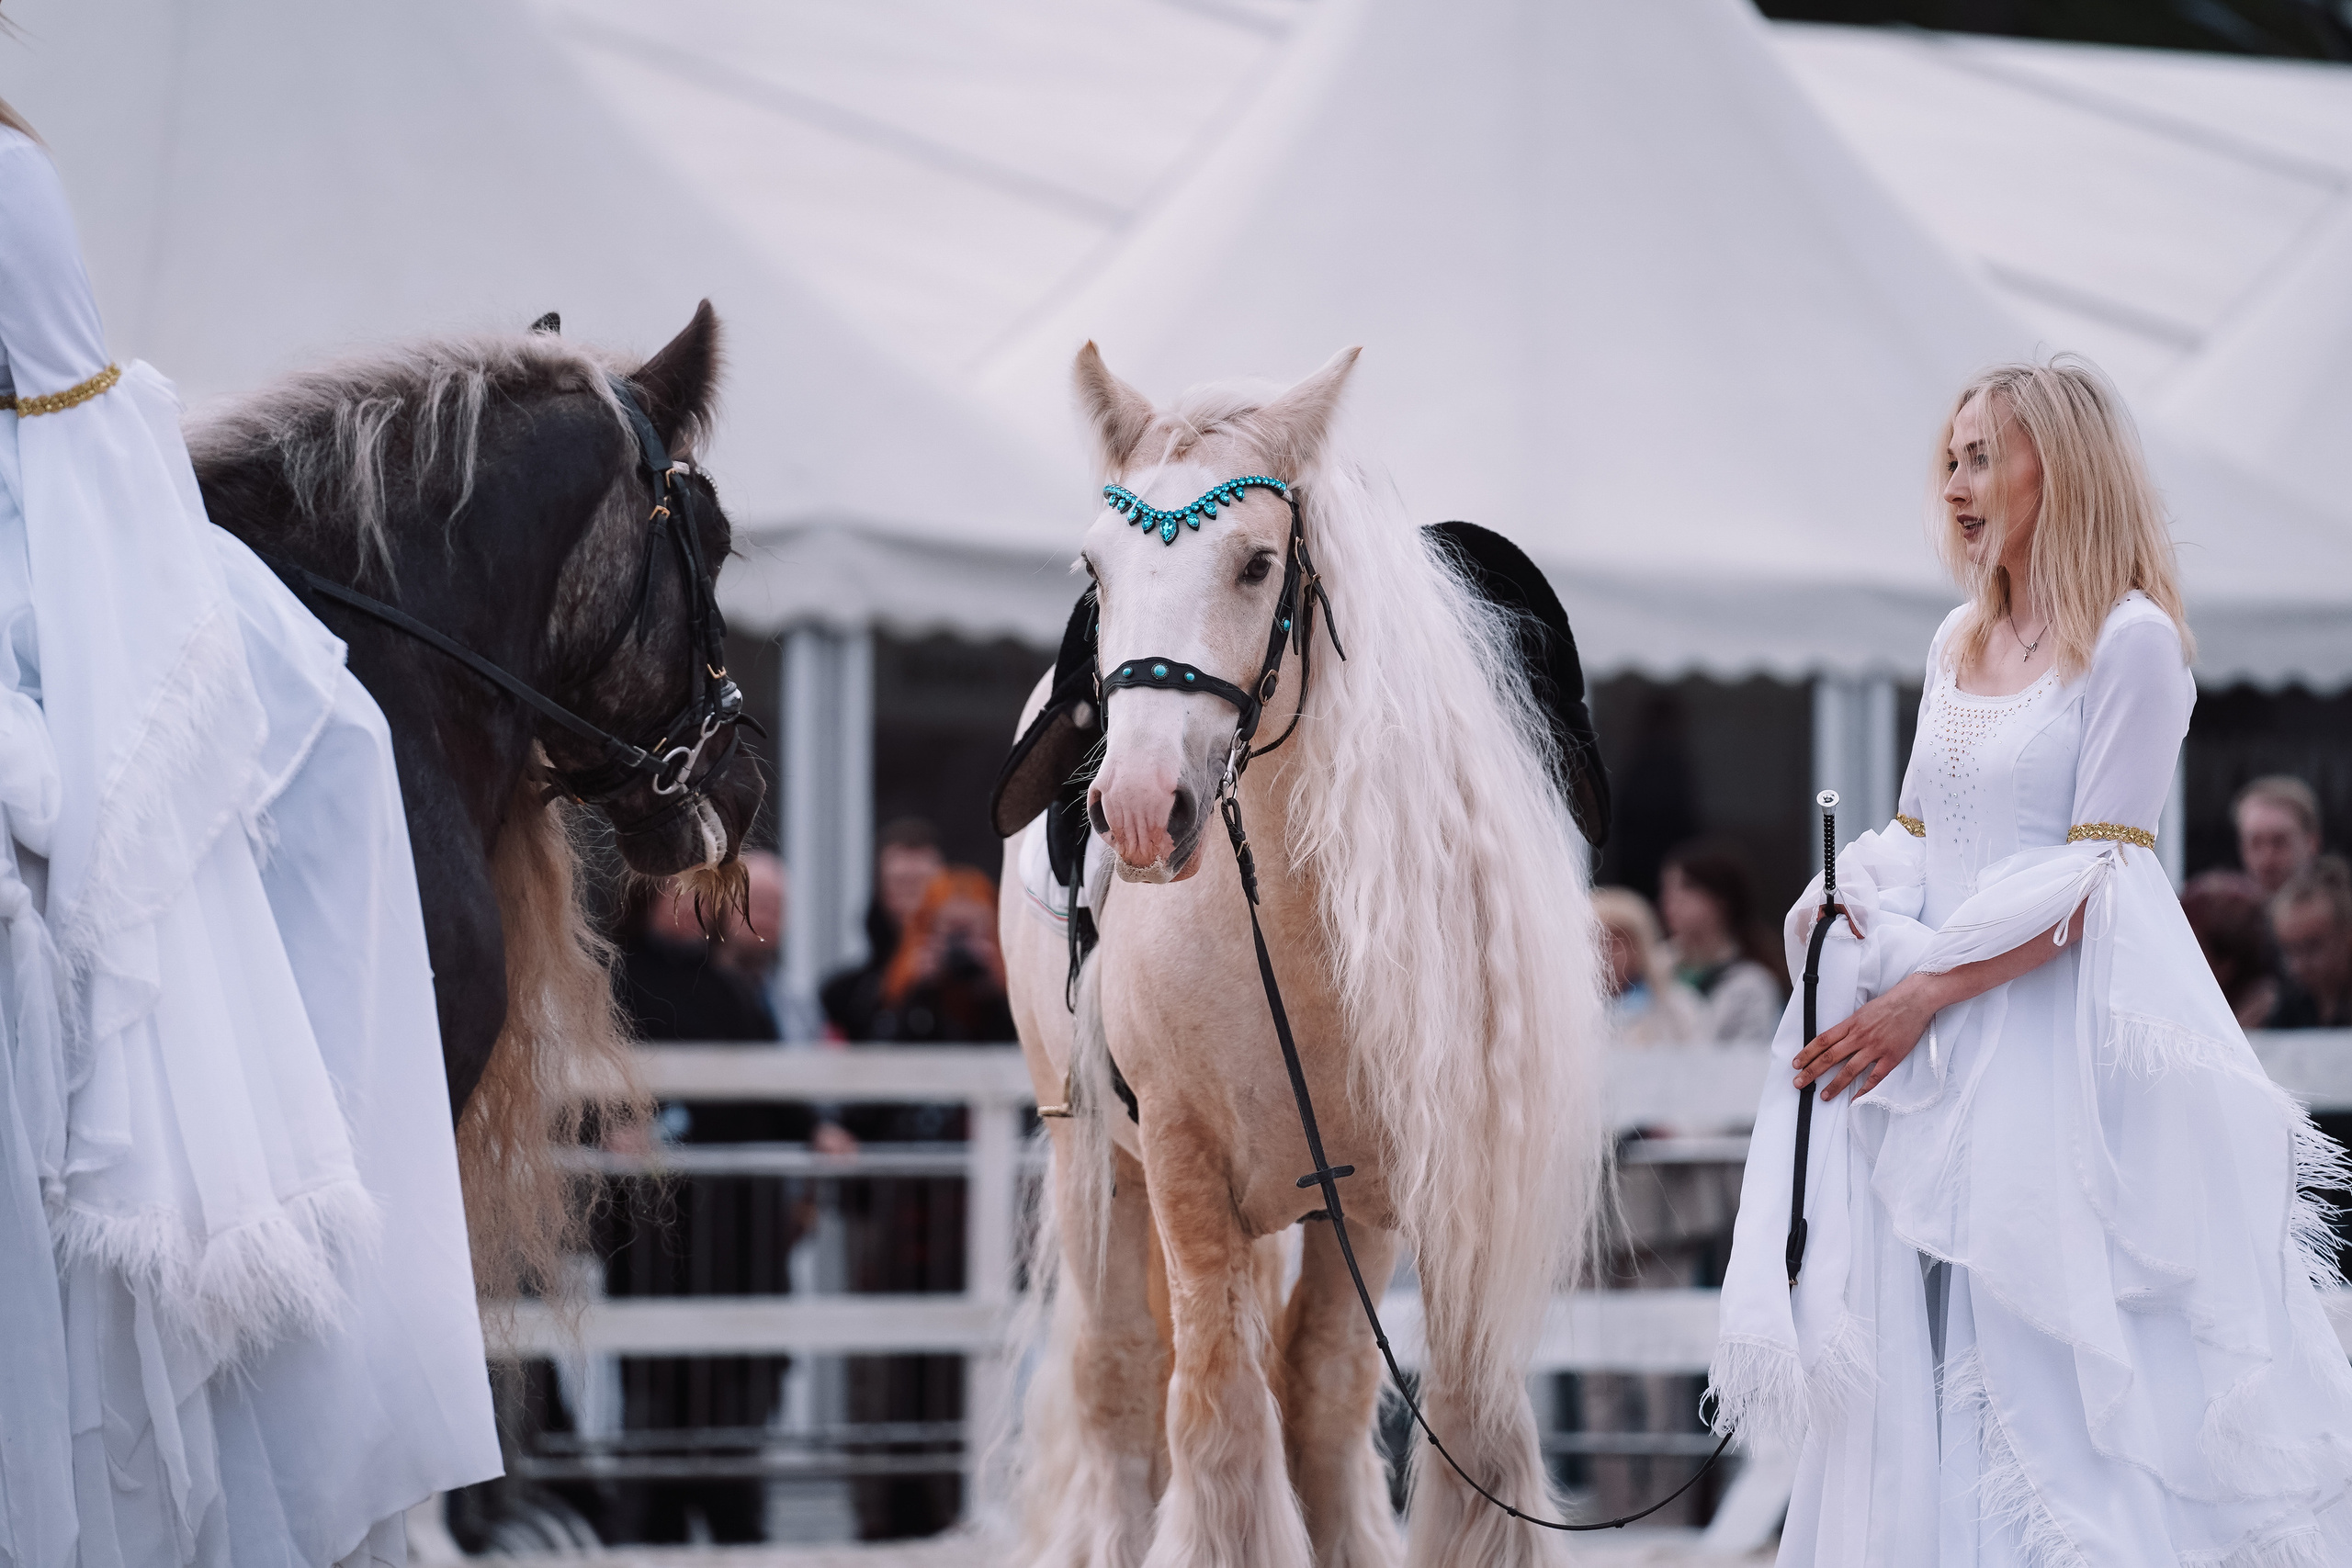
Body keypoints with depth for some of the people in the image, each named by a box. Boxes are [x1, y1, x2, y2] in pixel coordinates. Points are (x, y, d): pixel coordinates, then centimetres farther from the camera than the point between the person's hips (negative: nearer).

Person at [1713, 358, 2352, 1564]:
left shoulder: (2131, 642, -8)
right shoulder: (1960, 643, 15)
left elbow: (2093, 877, -13)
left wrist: (1930, 991, -17)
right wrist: (1842, 902, -2)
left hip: (2055, 1031, -7)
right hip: (1921, 1041, 7)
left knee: (2046, 1354, -6)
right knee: (1913, 1352, 5)